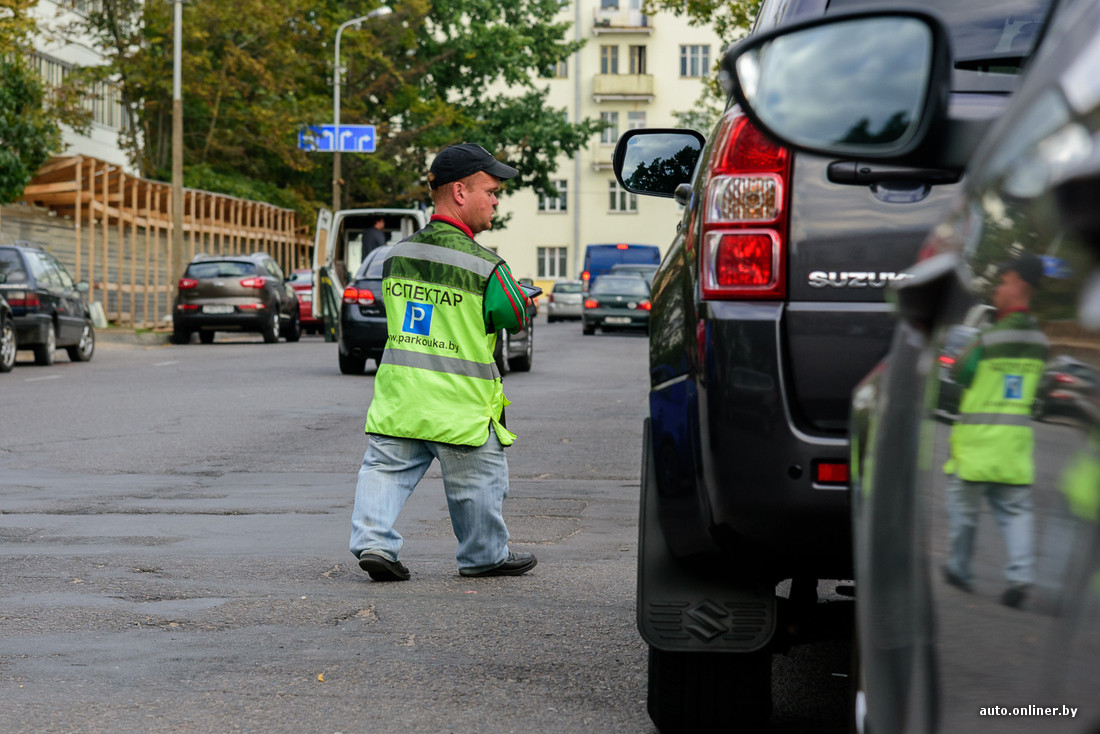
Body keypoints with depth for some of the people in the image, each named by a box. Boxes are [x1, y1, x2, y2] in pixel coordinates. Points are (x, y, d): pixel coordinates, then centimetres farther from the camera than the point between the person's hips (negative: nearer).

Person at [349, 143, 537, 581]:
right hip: (459, 403, -4)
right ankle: (485, 556, 25)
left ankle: (373, 540, -6)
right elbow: (516, 316, -4)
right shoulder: (482, 266, -15)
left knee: (386, 469, 10)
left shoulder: (396, 256, 4)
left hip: (396, 393, 4)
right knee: (477, 482, 12)